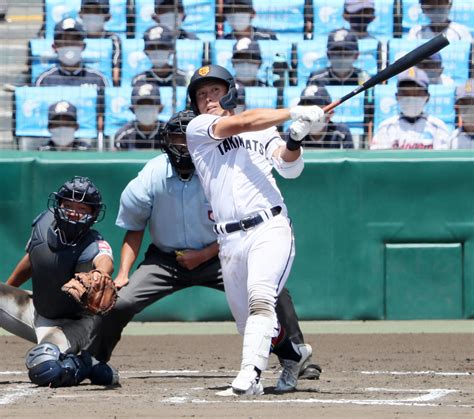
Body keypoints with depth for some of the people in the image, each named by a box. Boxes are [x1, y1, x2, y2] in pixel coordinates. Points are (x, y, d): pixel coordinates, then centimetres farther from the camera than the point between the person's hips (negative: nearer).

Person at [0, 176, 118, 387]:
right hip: (37, 311, 7)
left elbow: (105, 263, -52)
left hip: (74, 324, -7)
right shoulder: (44, 223, -9)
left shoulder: (94, 245, -27)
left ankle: (88, 365, -7)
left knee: (44, 369, -34)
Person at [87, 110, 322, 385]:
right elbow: (134, 229, 1)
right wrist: (123, 274, -8)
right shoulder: (152, 176, -13)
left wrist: (203, 255, -18)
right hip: (165, 260, 1)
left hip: (216, 257, -1)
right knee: (119, 302, -15)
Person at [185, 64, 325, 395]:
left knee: (260, 299, -26)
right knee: (248, 323, 8)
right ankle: (294, 353, 37)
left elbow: (290, 168, 1)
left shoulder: (265, 132, 16)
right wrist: (295, 113, -11)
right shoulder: (197, 129, 10)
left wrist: (295, 138, -19)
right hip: (230, 240, 2)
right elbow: (241, 123, -6)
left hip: (270, 228, -2)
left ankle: (250, 376, -35)